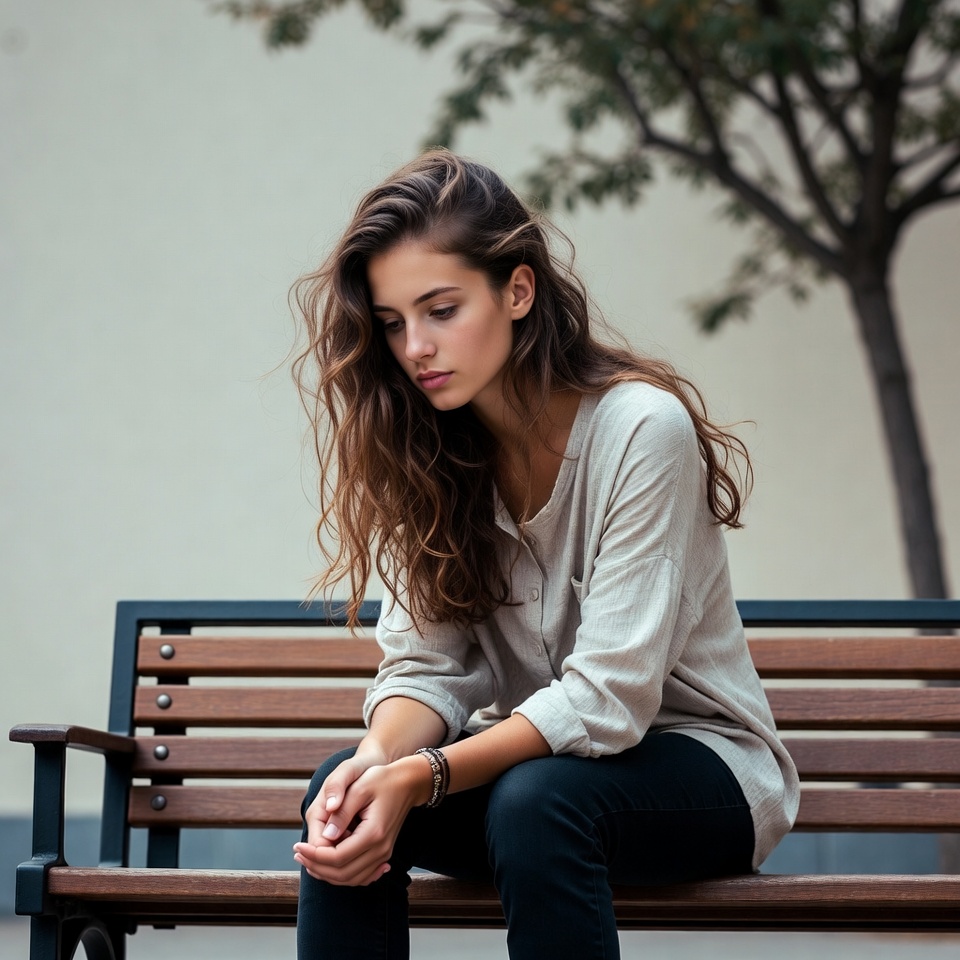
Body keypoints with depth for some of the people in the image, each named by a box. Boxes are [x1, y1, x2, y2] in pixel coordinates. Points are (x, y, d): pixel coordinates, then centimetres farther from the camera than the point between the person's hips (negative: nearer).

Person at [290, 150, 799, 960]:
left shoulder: (642, 428, -21)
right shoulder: (429, 452, -1)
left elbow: (606, 697, -24)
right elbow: (426, 664, -6)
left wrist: (422, 776, -33)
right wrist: (381, 759, -29)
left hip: (693, 759, -5)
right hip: (530, 754, 5)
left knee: (533, 799, -35)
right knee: (346, 804, -23)